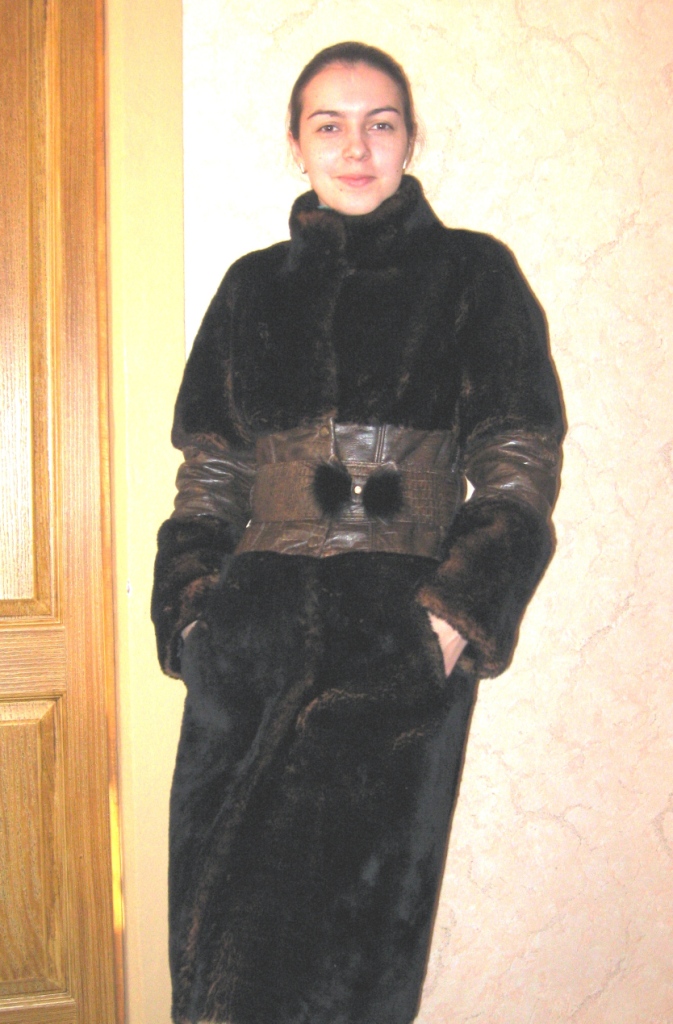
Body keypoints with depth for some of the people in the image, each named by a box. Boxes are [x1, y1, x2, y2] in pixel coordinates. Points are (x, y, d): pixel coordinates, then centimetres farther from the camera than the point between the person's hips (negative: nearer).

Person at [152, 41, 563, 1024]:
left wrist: (453, 621, -10)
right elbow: (208, 476, 16)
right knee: (215, 934, 5)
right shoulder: (254, 287, 16)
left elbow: (519, 474, 1)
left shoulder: (471, 273, 6)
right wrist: (193, 610, 2)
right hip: (251, 639, 4)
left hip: (397, 647, -3)